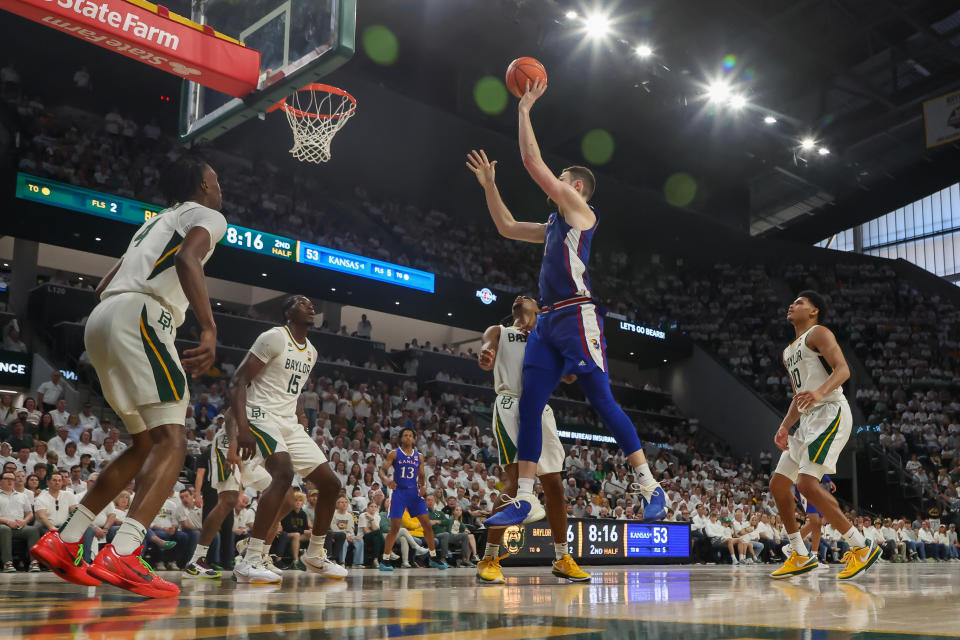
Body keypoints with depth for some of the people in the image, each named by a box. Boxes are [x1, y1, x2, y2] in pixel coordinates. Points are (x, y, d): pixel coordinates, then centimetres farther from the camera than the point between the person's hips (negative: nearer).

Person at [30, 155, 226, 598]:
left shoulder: (156, 221, 33)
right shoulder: (207, 216, 8)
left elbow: (103, 286, 31)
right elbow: (188, 258, -16)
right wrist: (208, 328, -23)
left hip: (101, 317, 9)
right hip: (138, 315, -9)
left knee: (146, 443, 16)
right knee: (171, 441, -13)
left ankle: (63, 543, 14)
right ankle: (121, 556, -31)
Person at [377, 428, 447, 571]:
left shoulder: (418, 455, 11)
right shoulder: (394, 454, 0)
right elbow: (382, 470, -7)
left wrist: (424, 486, -4)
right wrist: (387, 480, -29)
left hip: (414, 492, 4)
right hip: (399, 492, -4)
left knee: (427, 524, -1)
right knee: (395, 528, -6)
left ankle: (433, 558, 12)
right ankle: (384, 560, 4)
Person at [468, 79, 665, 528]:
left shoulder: (579, 209, 2)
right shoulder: (554, 225, 26)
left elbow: (533, 162, -5)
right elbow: (507, 228, 36)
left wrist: (525, 108, 3)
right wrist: (489, 185, 32)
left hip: (577, 316, -9)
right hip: (548, 322, 9)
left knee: (603, 402, -11)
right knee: (529, 408, 2)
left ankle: (650, 488, -5)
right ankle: (525, 499, 4)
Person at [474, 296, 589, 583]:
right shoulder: (498, 331, 16)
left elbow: (569, 377, 14)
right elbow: (487, 357, -6)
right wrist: (485, 357, -31)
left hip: (540, 409, 4)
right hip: (510, 406, -4)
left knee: (555, 484, 4)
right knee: (516, 481, -20)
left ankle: (562, 559, 16)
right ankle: (489, 559, -15)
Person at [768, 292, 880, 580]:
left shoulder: (818, 333, -2)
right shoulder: (789, 352, 25)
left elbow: (842, 369, -17)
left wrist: (820, 392, -35)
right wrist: (785, 427, 16)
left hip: (831, 413, -10)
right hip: (809, 419, 10)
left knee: (807, 484, -22)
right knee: (778, 484, 7)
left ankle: (862, 547, -14)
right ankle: (801, 556, 15)